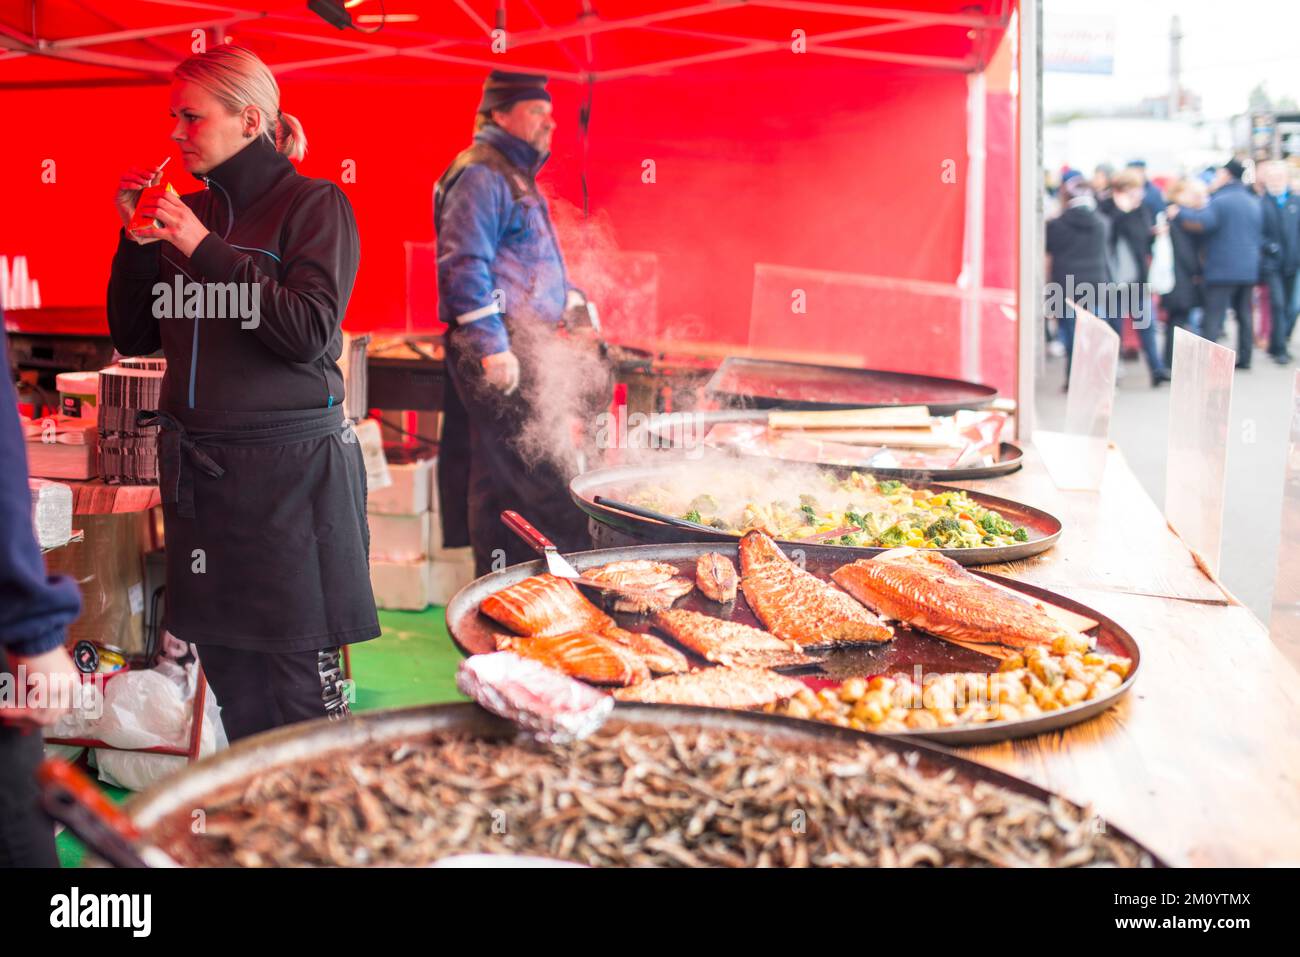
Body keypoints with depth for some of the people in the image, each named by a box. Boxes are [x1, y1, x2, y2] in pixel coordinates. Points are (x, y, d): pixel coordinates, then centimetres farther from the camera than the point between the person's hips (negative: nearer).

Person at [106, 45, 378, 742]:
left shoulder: (314, 205, -3)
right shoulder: (189, 212, 13)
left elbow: (309, 333, -15)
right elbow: (134, 337, 14)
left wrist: (207, 250, -16)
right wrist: (138, 239, 2)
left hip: (289, 467, -6)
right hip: (199, 467, 6)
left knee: (298, 686, -3)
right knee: (229, 676, 10)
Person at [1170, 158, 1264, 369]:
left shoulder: (1221, 200, -11)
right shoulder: (1253, 202, 14)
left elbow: (1204, 221, -27)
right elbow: (1260, 234, 21)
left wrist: (1179, 213, -17)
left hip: (1223, 269, -7)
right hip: (1249, 269, 7)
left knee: (1214, 315, -8)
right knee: (1244, 313, 15)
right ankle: (1244, 358, 16)